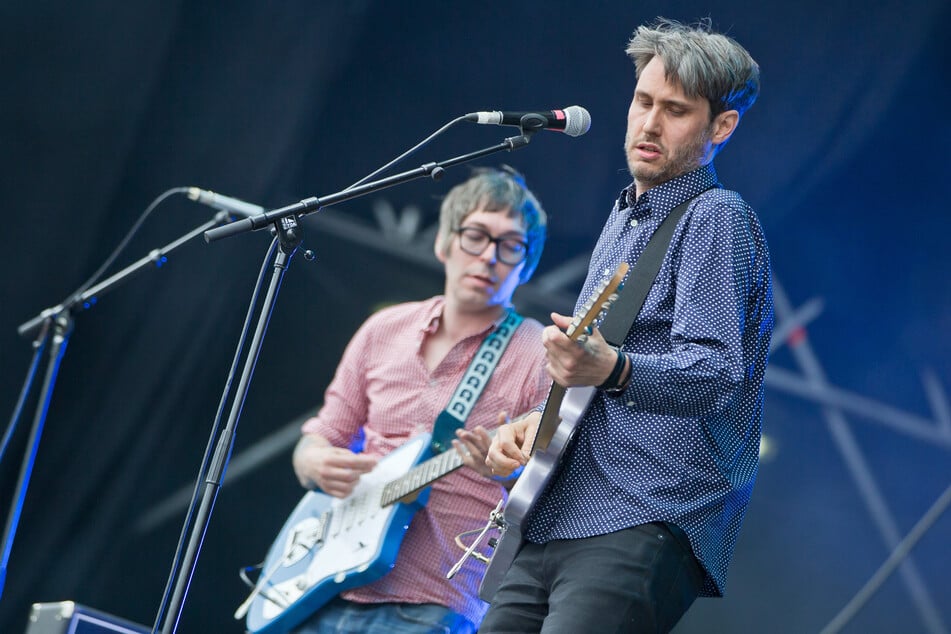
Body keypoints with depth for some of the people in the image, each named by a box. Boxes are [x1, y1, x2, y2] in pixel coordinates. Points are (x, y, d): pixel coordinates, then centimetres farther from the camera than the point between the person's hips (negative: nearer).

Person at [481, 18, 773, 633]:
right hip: (555, 520, 8)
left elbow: (716, 374, -19)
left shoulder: (716, 217, -6)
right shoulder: (624, 219, 22)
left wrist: (611, 369, -36)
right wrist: (537, 420, 14)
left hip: (652, 524, -8)